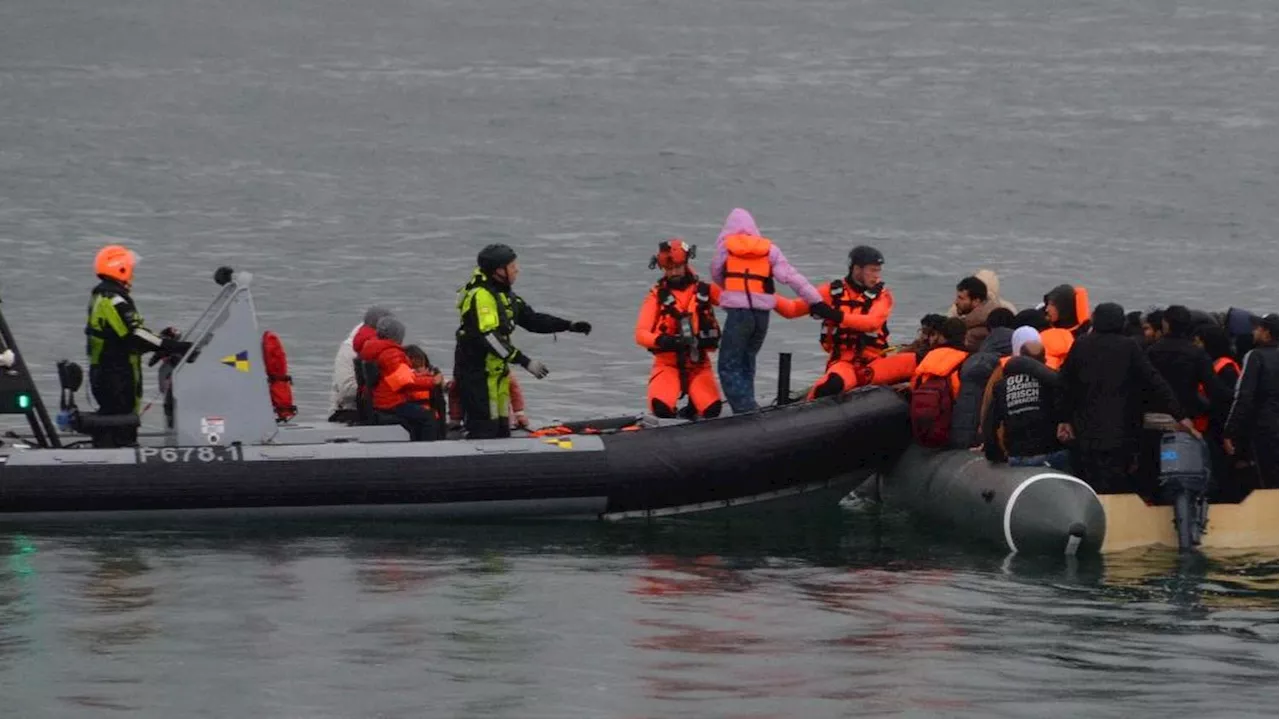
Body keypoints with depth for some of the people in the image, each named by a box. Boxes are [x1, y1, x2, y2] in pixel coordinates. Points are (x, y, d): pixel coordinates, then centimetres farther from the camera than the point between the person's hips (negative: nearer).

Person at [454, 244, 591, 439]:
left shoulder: (504, 295, 14)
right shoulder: (480, 296, -19)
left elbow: (532, 319, 21)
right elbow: (489, 338, -28)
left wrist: (569, 326, 12)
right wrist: (525, 362, -28)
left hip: (496, 371, 10)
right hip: (477, 374, -10)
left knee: (501, 429, 13)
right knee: (484, 430, -12)